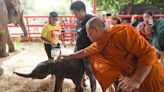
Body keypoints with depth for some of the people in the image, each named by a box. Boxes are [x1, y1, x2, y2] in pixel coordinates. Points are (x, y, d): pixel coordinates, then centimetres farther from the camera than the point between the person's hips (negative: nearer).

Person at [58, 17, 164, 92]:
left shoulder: (122, 32, -25)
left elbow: (148, 53, -26)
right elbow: (86, 51, 17)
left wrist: (136, 80, -31)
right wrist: (69, 56, 24)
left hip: (150, 80, -7)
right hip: (129, 78, 7)